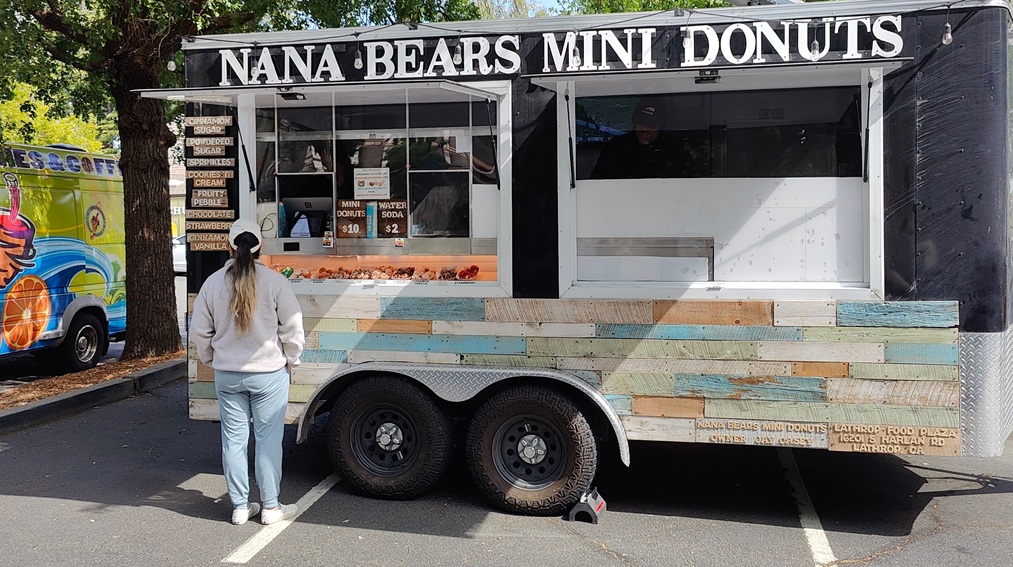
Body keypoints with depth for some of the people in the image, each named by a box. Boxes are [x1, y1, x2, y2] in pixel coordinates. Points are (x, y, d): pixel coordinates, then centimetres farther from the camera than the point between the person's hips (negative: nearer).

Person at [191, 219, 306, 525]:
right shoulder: (274, 281, -11)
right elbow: (292, 328, -9)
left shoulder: (213, 283, -1)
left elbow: (200, 331, 6)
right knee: (268, 439, 5)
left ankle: (240, 506, 20)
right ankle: (270, 507, 14)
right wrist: (290, 360, 7)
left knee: (233, 439, 11)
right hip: (268, 373, -3)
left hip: (227, 376, 3)